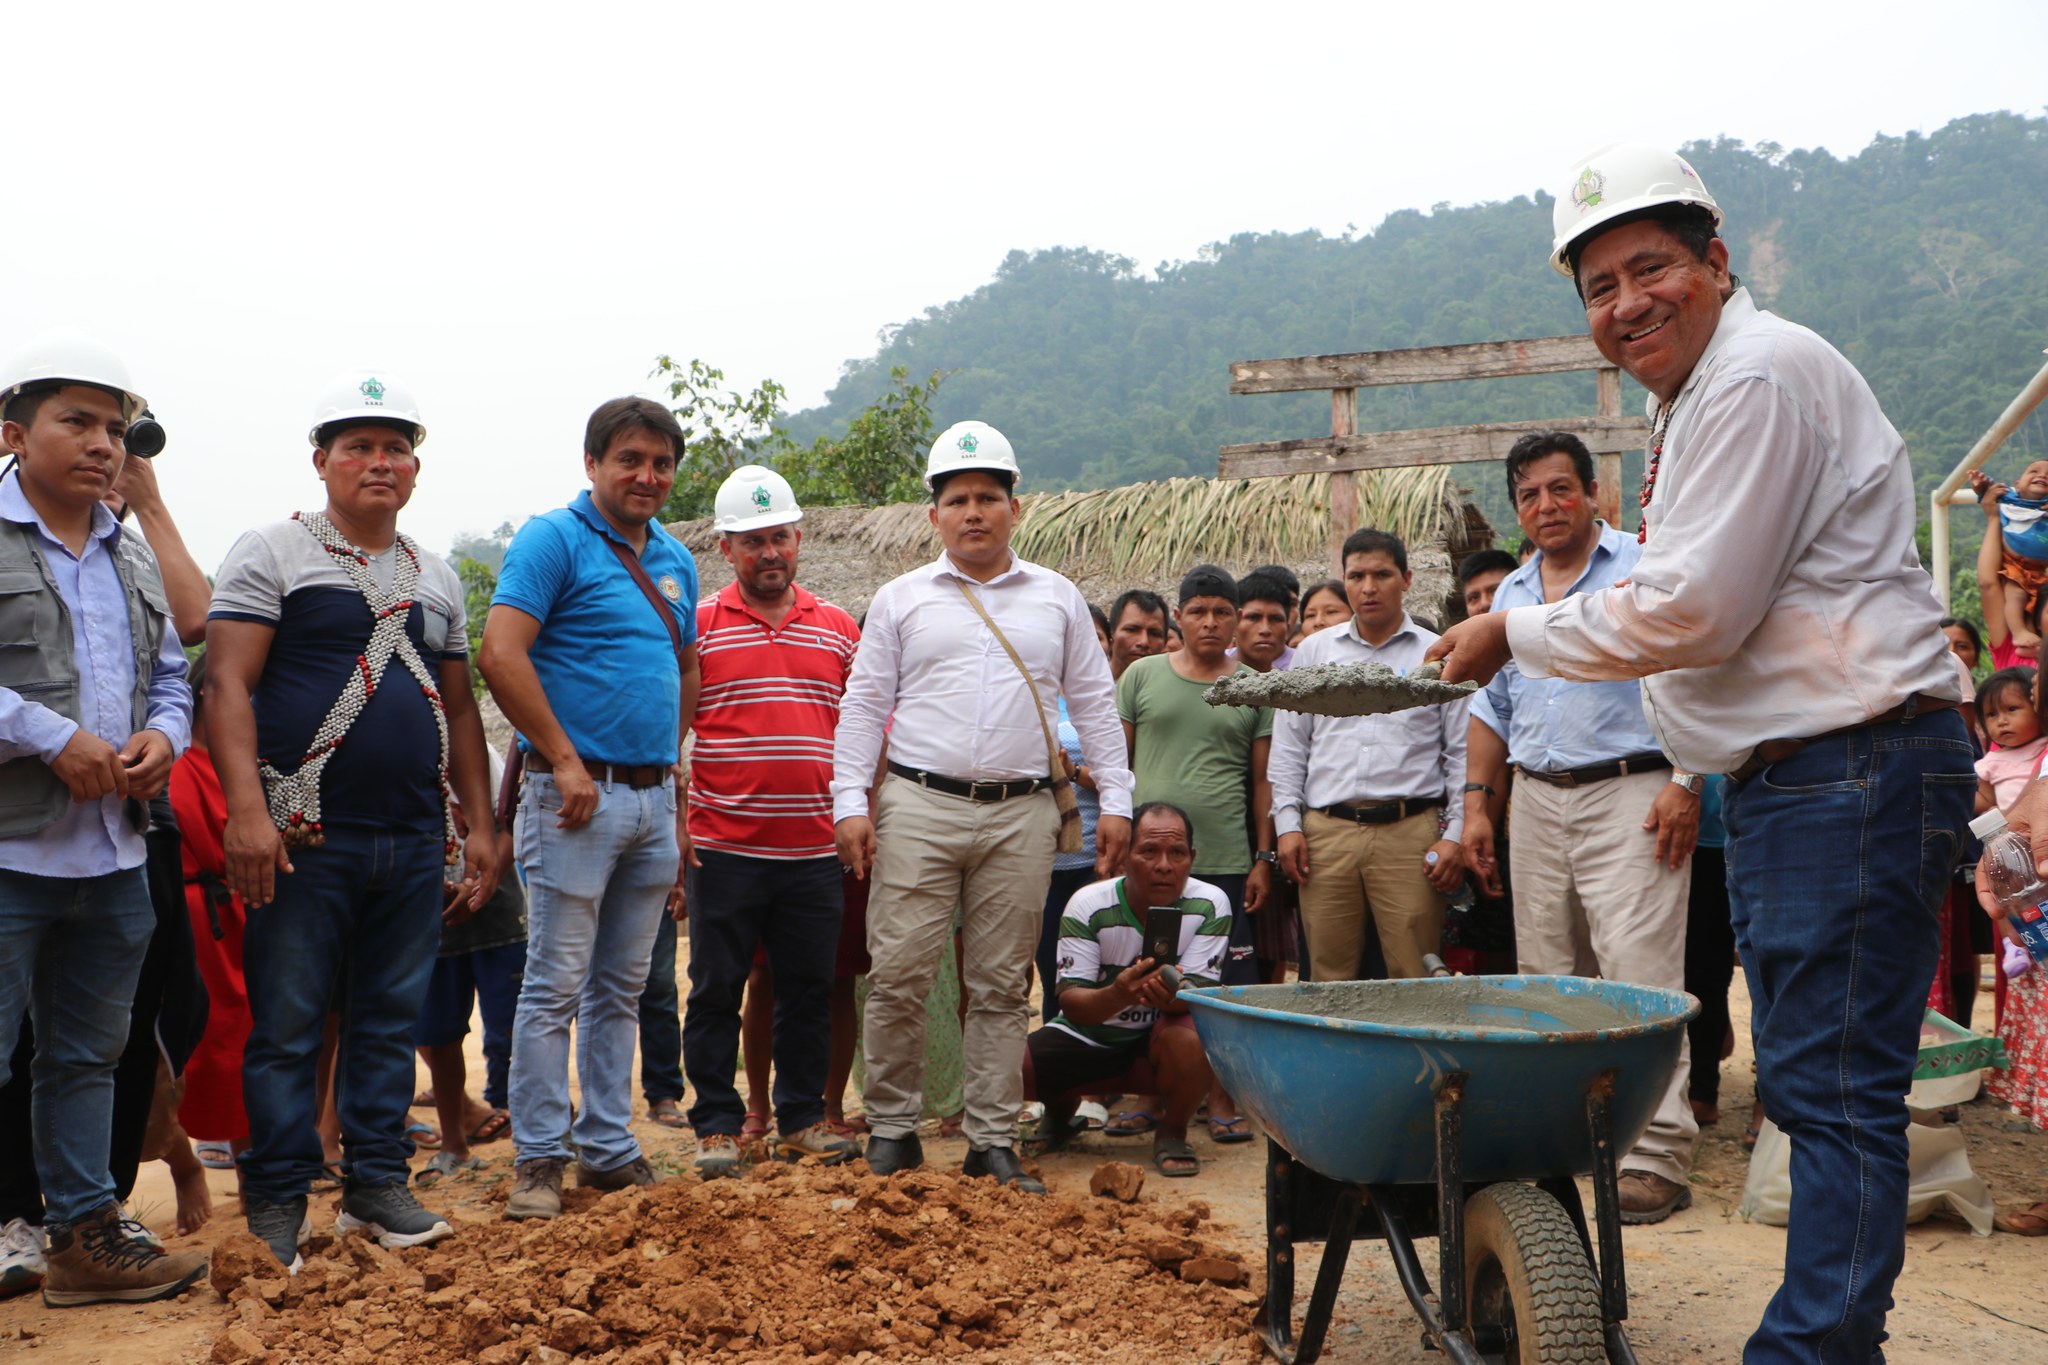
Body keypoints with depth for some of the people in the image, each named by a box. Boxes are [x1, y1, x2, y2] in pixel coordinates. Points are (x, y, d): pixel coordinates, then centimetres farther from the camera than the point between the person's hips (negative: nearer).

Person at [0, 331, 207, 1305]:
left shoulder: (132, 557, 17)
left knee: (88, 1058, 16)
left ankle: (85, 1235, 26)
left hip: (114, 854, 7)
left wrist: (162, 735, 1)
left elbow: (171, 674, 21)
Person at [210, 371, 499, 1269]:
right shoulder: (272, 553, 0)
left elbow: (459, 709, 20)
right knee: (286, 1025, -1)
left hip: (414, 841, 5)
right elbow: (227, 682, -9)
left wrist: (482, 825, 13)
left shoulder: (436, 580, 17)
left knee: (391, 1020, 9)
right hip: (307, 838, -5)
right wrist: (246, 807, -20)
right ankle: (277, 1201, 10)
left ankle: (376, 1184, 19)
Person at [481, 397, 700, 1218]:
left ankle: (607, 1149, 21)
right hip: (580, 795, -7)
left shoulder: (674, 559, 15)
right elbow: (501, 656, -17)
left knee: (620, 990, 13)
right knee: (556, 986, -2)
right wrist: (565, 762, -18)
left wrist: (673, 779, 15)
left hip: (654, 798, 7)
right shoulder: (554, 540, -6)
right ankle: (538, 1159, 7)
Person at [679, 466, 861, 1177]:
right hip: (723, 847, -3)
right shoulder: (697, 625, 1)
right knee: (716, 990, 4)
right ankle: (717, 1125, 14)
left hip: (814, 849, 3)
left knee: (810, 990, 9)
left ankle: (802, 1118, 22)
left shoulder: (838, 628, 11)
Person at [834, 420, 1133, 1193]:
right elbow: (863, 705, 8)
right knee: (899, 977, -4)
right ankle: (891, 1131, 9)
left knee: (1001, 986, 4)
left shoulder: (1057, 600, 13)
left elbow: (1094, 704, 14)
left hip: (1021, 816, 1)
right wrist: (850, 802, -2)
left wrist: (1115, 800, 6)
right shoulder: (901, 600, 10)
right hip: (919, 809, -1)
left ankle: (993, 1144, 11)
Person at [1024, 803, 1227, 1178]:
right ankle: (1062, 1106, 17)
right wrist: (1117, 995, -46)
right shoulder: (1089, 905, -19)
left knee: (1188, 1038, -37)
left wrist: (1173, 995, -47)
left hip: (1163, 1029, -1)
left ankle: (1172, 1133, -6)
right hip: (1089, 1032, 1)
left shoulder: (1210, 905, -17)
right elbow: (1071, 1002, -22)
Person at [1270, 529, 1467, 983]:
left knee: (1414, 979, -4)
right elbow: (1288, 747, 15)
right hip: (1326, 831, 2)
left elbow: (1462, 752, 8)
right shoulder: (1313, 651, 15)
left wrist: (1455, 833, -1)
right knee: (1329, 977, 3)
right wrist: (1288, 824, 6)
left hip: (1411, 830, -2)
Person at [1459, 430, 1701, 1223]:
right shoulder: (1511, 596, 19)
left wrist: (1686, 785, -14)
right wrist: (1477, 805, 14)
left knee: (1638, 975, -12)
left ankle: (1657, 1155, -11)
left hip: (1629, 795, -6)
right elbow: (1491, 708, 22)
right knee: (1545, 978, 8)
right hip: (1538, 801, 6)